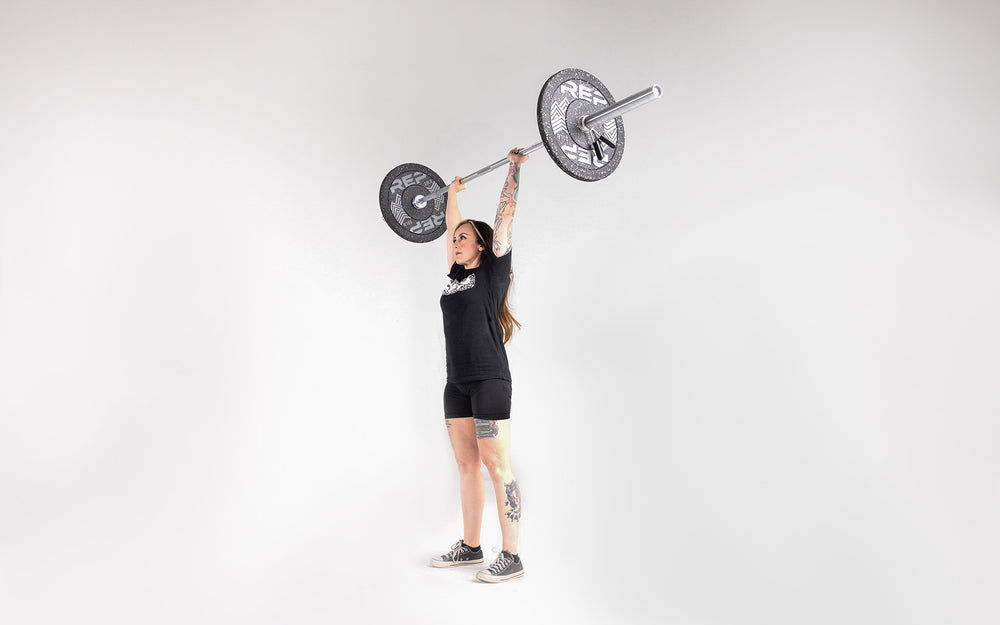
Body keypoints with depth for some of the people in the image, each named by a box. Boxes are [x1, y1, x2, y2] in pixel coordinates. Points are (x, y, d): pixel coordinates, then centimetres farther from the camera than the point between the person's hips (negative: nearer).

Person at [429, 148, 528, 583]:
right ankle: (470, 546, 23)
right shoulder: (458, 274, 15)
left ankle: (511, 557, 4)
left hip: (489, 381, -8)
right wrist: (452, 193, 39)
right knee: (466, 464, 12)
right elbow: (451, 226, 29)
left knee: (496, 466, -4)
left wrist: (514, 168, 3)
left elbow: (505, 214, -2)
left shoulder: (493, 270, -2)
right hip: (457, 383, 8)